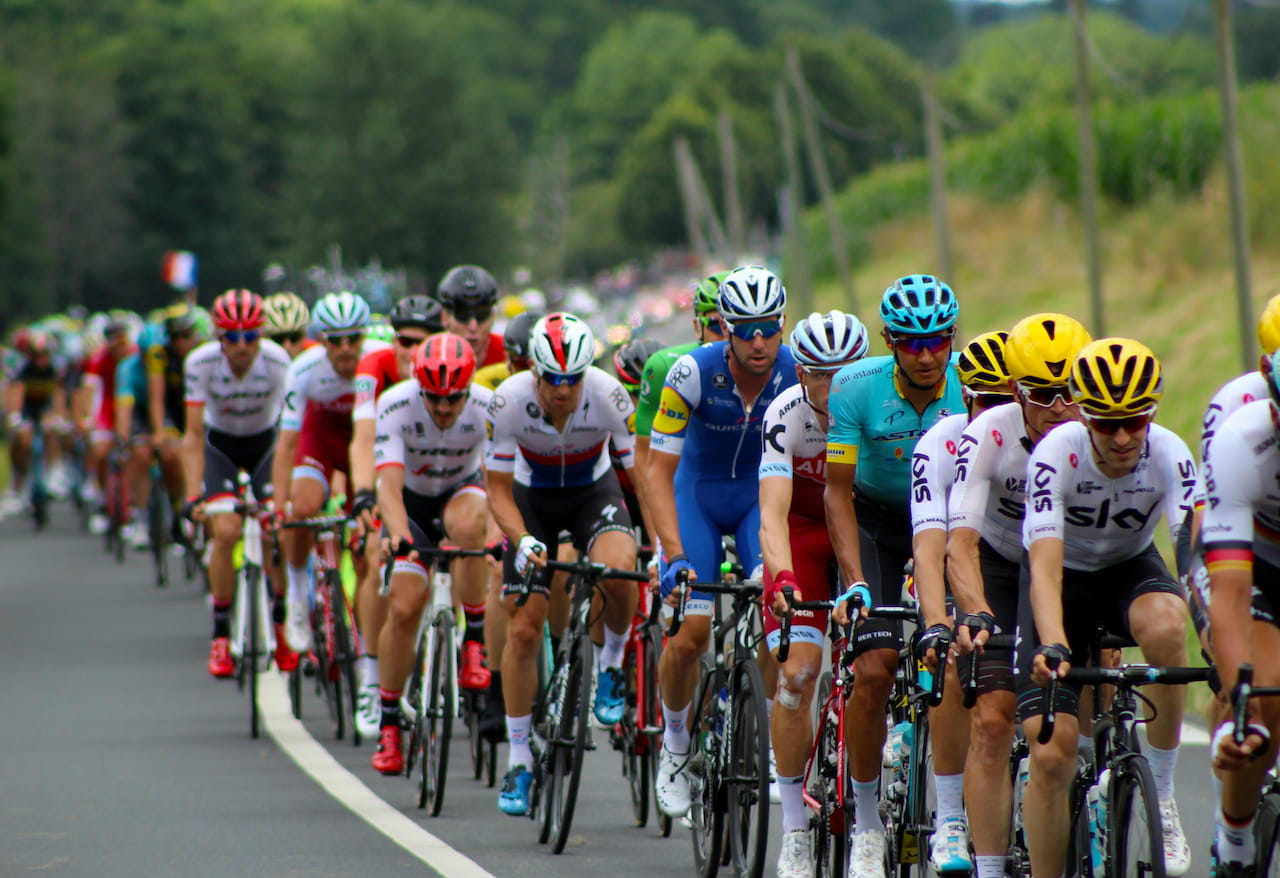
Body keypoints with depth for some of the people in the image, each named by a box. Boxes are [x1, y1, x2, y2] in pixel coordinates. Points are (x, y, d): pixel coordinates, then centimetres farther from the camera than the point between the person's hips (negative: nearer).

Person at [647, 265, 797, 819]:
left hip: (763, 495, 1)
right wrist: (674, 554, -33)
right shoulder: (693, 373, -26)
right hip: (699, 492, -1)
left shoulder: (799, 375, -22)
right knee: (690, 634, -11)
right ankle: (674, 741, 16)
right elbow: (659, 469, -23)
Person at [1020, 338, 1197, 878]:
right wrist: (1052, 647, -55)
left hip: (1130, 570, 1)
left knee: (1164, 625, -36)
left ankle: (1162, 793, -19)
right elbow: (1045, 568, -38)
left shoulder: (1168, 454, -25)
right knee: (1051, 754, -15)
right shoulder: (1057, 453, -29)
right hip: (1065, 577, -1)